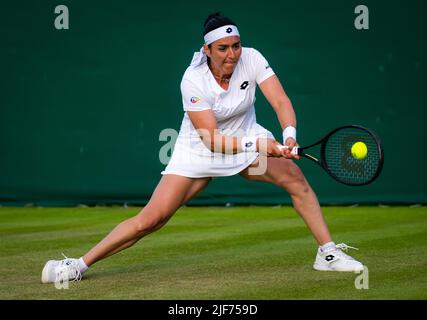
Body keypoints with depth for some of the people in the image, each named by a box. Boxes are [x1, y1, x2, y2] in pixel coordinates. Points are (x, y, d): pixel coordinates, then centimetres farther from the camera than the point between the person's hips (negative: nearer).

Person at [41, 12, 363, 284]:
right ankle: (80, 264, -2)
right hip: (200, 149, -3)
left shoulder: (251, 59, -18)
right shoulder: (193, 80, -26)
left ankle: (328, 252, -11)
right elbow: (212, 140, -29)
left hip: (248, 137, 3)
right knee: (151, 218, -11)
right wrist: (257, 144, -42)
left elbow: (280, 101, -25)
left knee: (294, 175, -21)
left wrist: (289, 135, -45)